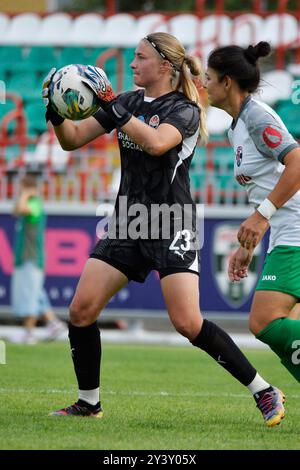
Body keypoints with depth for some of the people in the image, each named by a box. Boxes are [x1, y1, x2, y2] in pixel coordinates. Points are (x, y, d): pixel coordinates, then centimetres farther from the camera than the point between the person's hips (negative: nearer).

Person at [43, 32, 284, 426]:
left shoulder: (185, 110, -7)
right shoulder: (128, 102, 11)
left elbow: (156, 142, -28)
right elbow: (73, 139, 10)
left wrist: (111, 105, -26)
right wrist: (57, 112, -9)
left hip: (171, 227, -6)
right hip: (127, 225, 6)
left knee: (188, 324, -15)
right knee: (81, 310, -4)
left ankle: (264, 392, -3)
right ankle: (89, 402, 12)